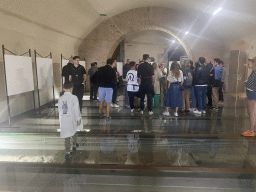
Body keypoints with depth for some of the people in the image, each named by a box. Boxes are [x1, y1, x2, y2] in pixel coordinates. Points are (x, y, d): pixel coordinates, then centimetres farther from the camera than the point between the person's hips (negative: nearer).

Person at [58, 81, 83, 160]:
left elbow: (60, 110, 7)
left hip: (64, 120, 2)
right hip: (72, 119, -2)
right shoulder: (74, 98, -13)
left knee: (67, 136, 7)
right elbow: (76, 110, -12)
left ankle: (68, 152, 4)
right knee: (74, 132, 24)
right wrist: (78, 119, -3)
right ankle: (74, 145, 43)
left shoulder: (60, 99, -1)